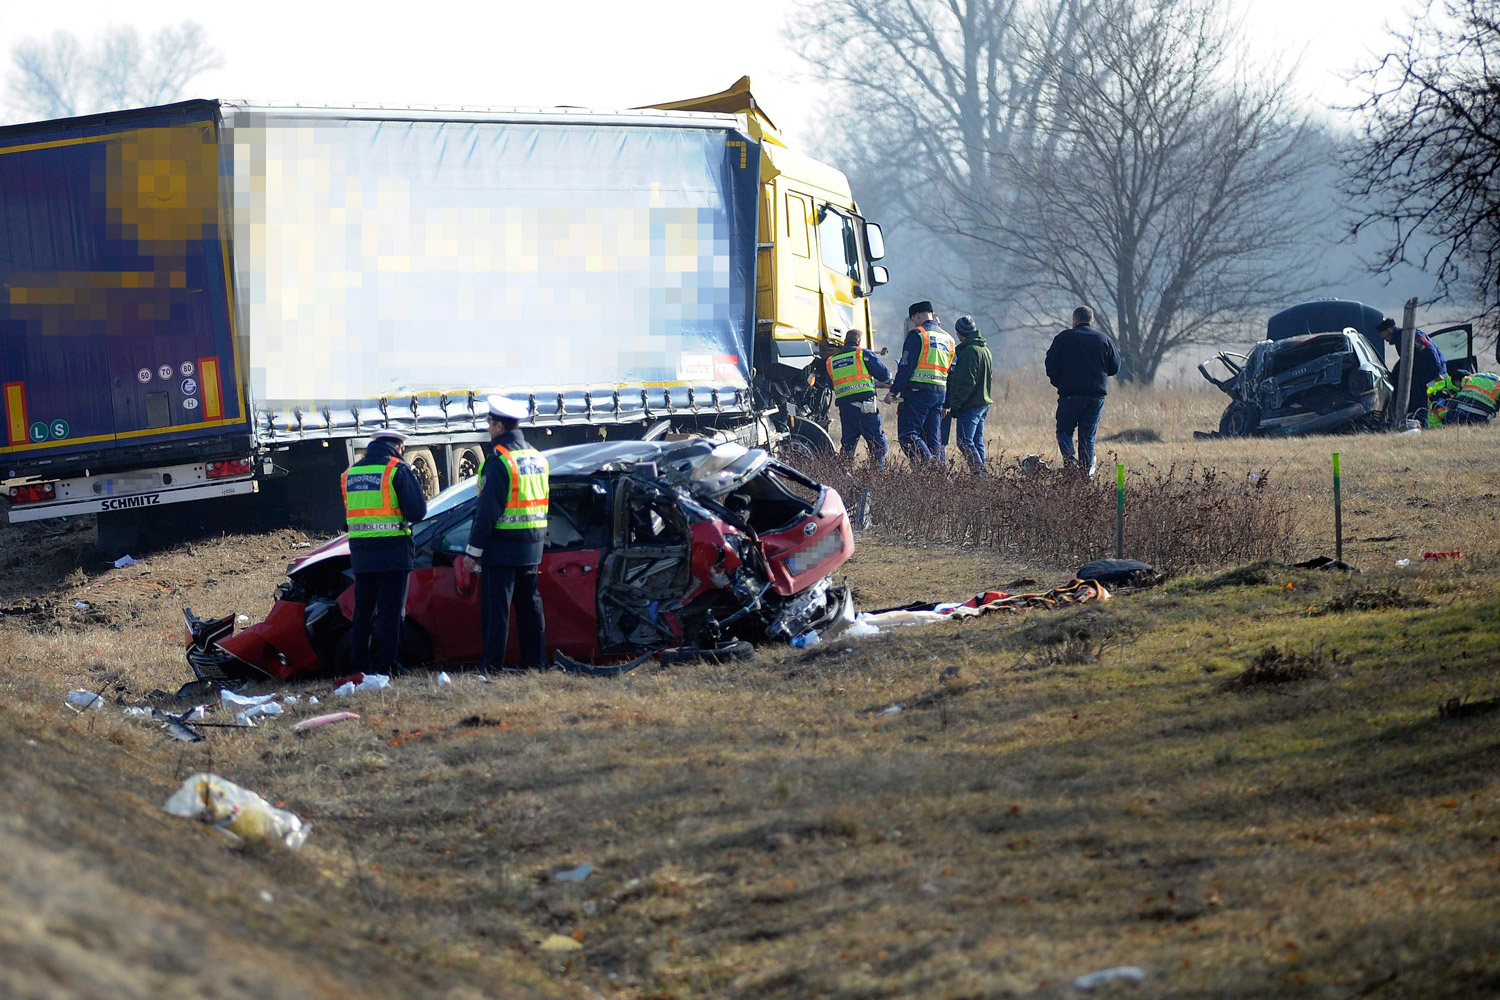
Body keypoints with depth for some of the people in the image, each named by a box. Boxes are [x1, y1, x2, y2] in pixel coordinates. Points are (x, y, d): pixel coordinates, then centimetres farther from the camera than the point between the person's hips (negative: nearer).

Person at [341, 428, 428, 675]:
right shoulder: (397, 469, -7)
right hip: (392, 550, -5)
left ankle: (360, 667, 15)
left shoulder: (350, 473, 12)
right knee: (391, 612, -1)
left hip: (360, 553, 5)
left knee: (363, 611, 13)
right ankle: (386, 668, -4)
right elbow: (417, 511, -11)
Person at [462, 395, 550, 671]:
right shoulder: (536, 457, 13)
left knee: (495, 609, -5)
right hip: (532, 545, 8)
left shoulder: (499, 460, -15)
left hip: (502, 547, -8)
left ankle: (491, 667, -6)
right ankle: (536, 662, 15)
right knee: (530, 605, 13)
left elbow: (488, 510, -18)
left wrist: (474, 550, -15)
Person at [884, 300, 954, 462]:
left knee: (908, 436, -9)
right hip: (940, 392, 7)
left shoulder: (917, 334, -6)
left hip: (917, 391, -7)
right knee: (933, 439, 9)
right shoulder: (948, 338, 17)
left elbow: (906, 366, -12)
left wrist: (894, 391, -10)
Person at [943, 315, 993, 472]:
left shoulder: (970, 351, -14)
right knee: (978, 443, 12)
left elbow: (966, 382, -20)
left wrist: (954, 404, -17)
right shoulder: (985, 350, 16)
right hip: (984, 403, 10)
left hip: (970, 406, -10)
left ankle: (979, 472, -17)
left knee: (965, 442, -10)